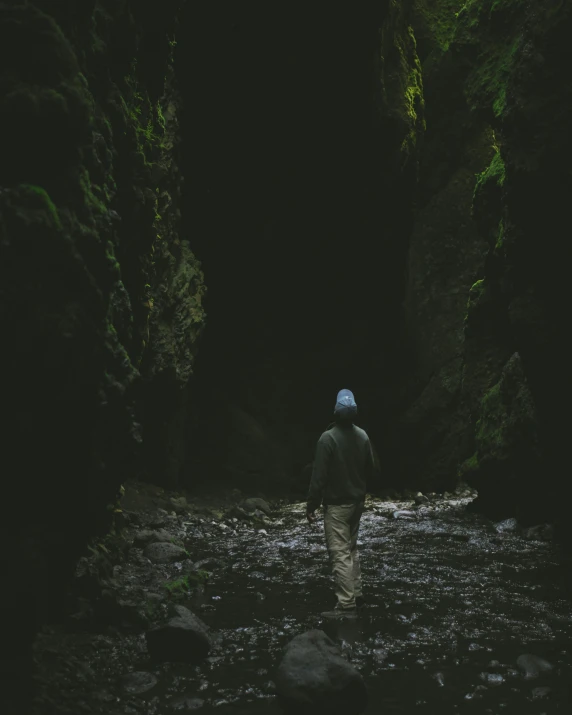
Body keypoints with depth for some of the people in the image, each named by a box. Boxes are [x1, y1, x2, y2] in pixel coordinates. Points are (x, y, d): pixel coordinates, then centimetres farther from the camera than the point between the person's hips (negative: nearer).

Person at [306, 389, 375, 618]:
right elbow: (370, 469, 9)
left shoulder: (328, 438, -19)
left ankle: (347, 604, -5)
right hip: (357, 501, 7)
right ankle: (356, 593, 25)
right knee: (351, 548, 21)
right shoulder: (363, 436, 0)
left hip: (337, 504, -7)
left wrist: (311, 505, -10)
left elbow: (319, 475, -18)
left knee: (340, 554, -4)